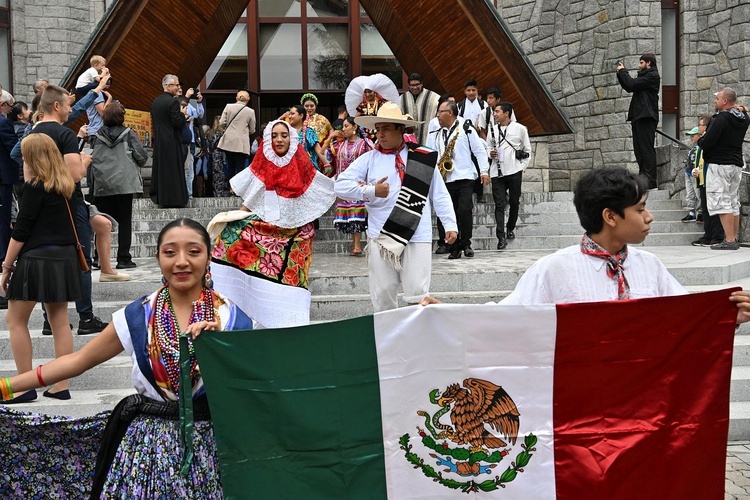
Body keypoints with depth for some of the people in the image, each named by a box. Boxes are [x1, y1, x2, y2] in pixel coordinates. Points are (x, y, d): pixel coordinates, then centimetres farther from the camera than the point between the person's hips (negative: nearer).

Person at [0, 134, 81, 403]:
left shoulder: (35, 187, -11)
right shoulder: (67, 186, 9)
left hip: (36, 258, -7)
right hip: (64, 258, 7)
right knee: (59, 320, 10)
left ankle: (25, 387, 3)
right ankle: (61, 385, 11)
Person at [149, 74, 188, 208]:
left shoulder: (155, 101, 10)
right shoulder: (173, 102, -15)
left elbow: (153, 121, 14)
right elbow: (178, 122, -20)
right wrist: (183, 115, -2)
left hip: (158, 140, 8)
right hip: (171, 141, -8)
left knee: (160, 168, 15)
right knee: (173, 170, -3)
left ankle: (158, 197, 22)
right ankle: (172, 200, -2)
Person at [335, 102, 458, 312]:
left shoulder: (422, 158, 8)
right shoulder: (368, 159, 8)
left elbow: (440, 194, 9)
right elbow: (341, 186, 1)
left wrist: (450, 224, 1)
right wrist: (371, 191, -11)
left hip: (417, 236, -1)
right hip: (381, 237, 1)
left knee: (417, 295, -3)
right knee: (382, 295, 4)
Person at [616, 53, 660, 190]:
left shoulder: (653, 76, -8)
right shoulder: (645, 75, 22)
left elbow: (632, 84, -16)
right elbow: (628, 87, 20)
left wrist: (623, 71, -3)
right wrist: (620, 73, 11)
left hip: (646, 117, -10)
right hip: (639, 117, 10)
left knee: (647, 149, -10)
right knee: (639, 149, 11)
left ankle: (651, 182, -10)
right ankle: (643, 177, 16)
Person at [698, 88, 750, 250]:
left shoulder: (721, 119, -15)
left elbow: (705, 143, -19)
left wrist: (700, 141, 3)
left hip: (720, 164, -9)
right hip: (737, 164, 9)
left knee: (721, 202, -8)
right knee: (734, 203, 12)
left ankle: (729, 240, -13)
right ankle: (733, 239, 15)